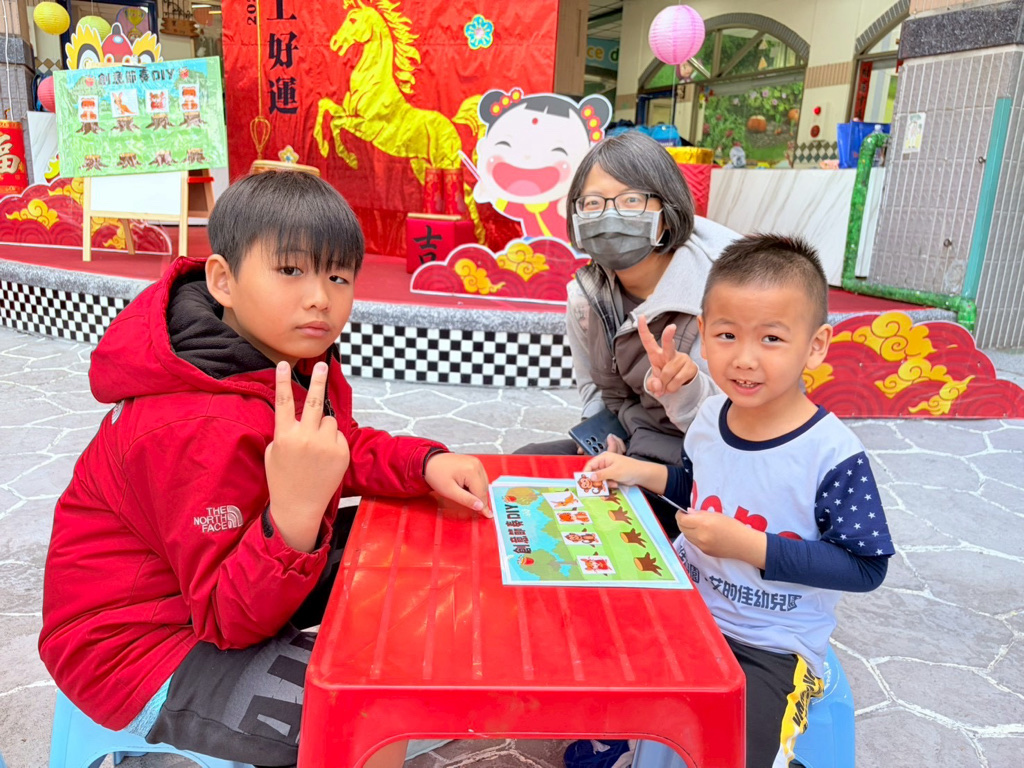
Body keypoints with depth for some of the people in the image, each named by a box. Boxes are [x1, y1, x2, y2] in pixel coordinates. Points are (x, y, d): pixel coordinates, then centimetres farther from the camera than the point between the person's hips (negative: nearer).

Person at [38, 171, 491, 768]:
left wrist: (426, 463, -13)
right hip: (137, 643, -9)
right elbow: (231, 618, -28)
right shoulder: (205, 429, -34)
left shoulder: (296, 356, -7)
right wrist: (293, 517, -47)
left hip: (219, 570, 9)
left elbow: (345, 449, 7)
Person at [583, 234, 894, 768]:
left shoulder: (831, 454, -22)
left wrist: (749, 545, -26)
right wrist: (643, 473, -2)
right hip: (684, 603, 6)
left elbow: (866, 567, -19)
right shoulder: (710, 416, -3)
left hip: (771, 648, -5)